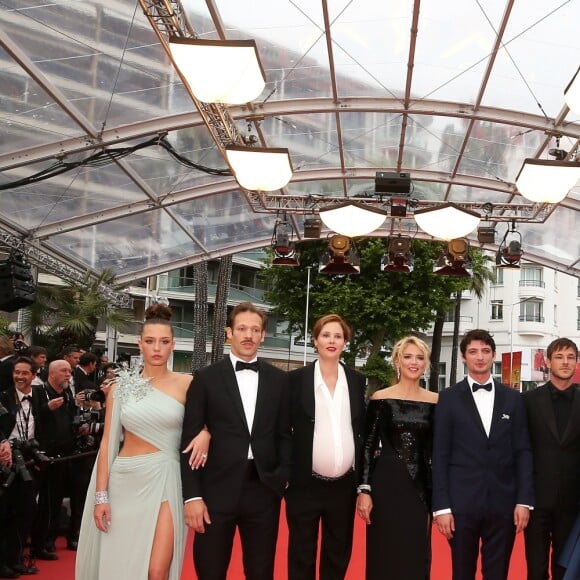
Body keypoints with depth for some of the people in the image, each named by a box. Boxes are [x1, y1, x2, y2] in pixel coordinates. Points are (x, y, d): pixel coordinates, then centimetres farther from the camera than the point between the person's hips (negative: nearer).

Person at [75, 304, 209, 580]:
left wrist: (205, 433, -11)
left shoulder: (186, 384, 0)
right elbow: (108, 442, 3)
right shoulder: (121, 387, 4)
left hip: (163, 482, -2)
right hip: (124, 482, 2)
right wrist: (101, 494, -3)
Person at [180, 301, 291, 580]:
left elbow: (284, 434, 11)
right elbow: (189, 439, -2)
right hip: (217, 491, -2)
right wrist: (192, 495, -8)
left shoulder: (279, 380, 8)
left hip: (264, 490, 2)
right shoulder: (206, 378, 1)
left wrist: (284, 477, -3)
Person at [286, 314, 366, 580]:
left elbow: (364, 431, 10)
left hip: (344, 485, 3)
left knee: (338, 556, 12)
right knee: (301, 556, 7)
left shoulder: (357, 381, 5)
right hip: (305, 484, -3)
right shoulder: (296, 379, -3)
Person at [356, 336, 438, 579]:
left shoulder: (435, 401, 5)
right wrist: (364, 490, -9)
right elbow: (368, 446, -2)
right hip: (387, 484, -3)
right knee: (384, 557, 2)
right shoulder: (380, 398, -2)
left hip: (421, 486, 3)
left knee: (416, 558, 8)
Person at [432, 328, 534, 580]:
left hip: (503, 503, 2)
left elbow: (523, 452, 7)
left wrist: (524, 500, -2)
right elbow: (440, 455, -1)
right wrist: (441, 506, -7)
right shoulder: (449, 398, 2)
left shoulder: (513, 399, 9)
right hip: (462, 502, -2)